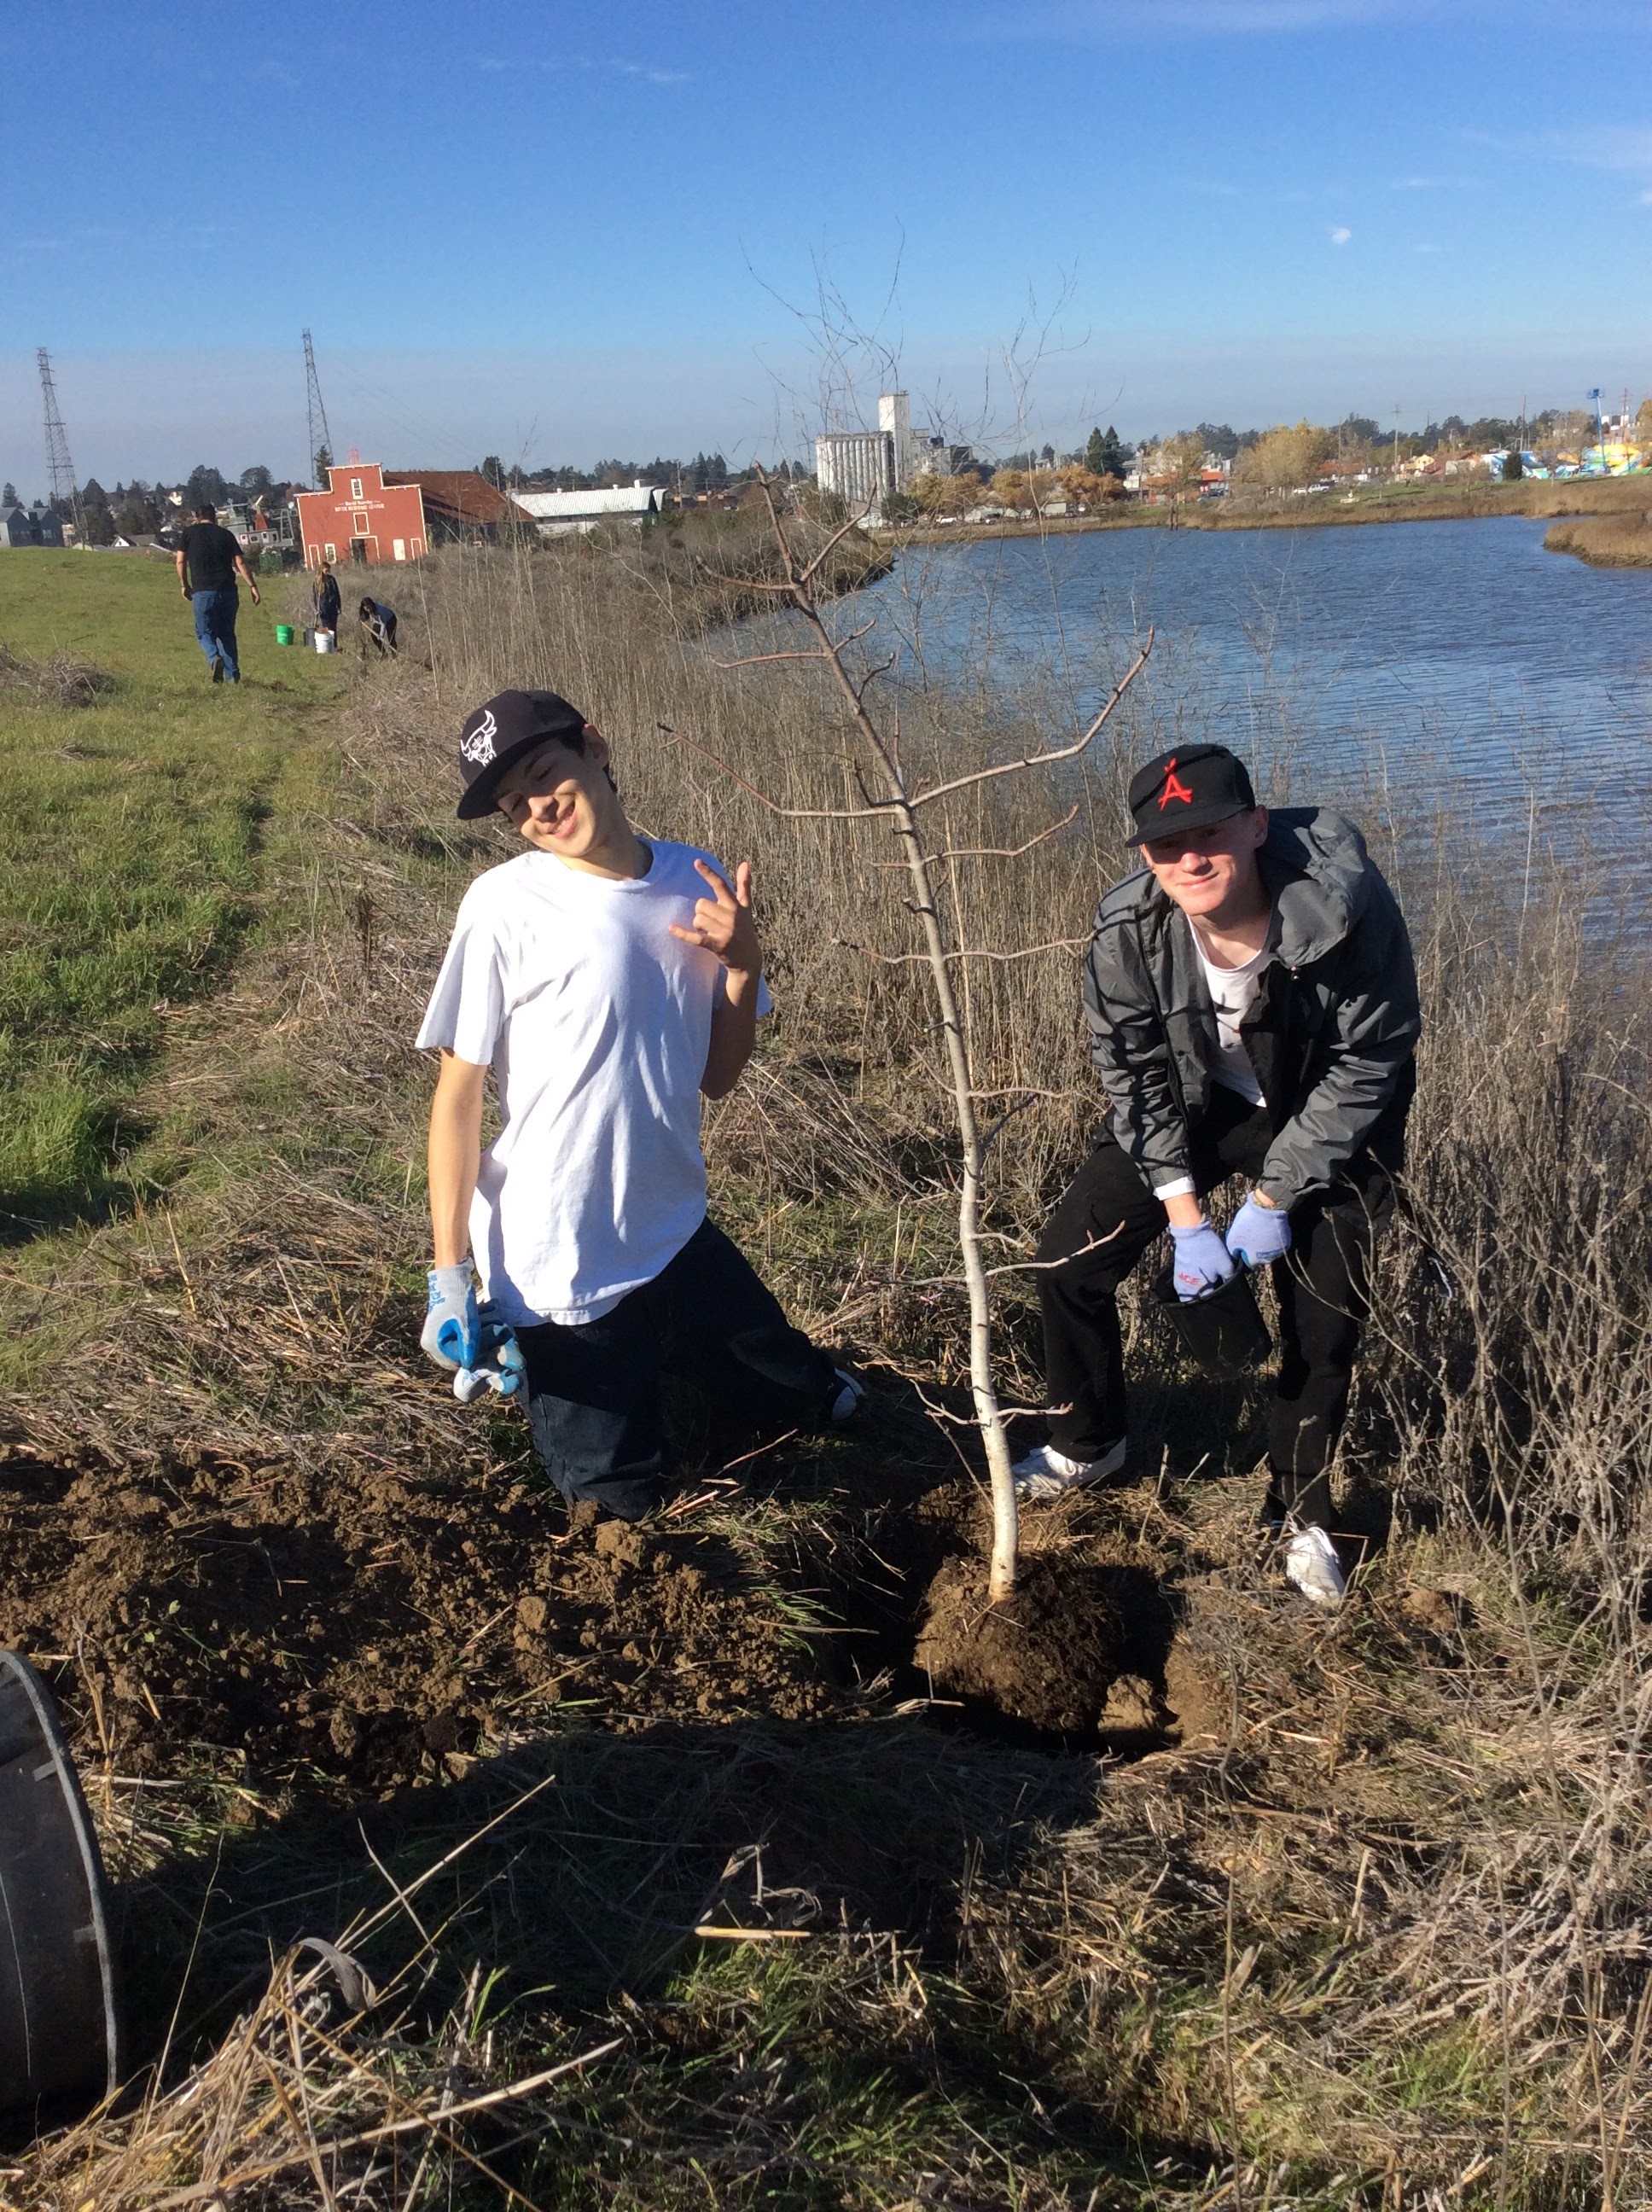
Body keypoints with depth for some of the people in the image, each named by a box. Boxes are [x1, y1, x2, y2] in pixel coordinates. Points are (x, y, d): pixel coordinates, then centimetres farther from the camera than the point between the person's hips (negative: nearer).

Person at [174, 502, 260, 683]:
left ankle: (215, 658, -24)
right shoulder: (225, 534, 11)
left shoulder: (190, 533, 8)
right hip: (228, 592, 2)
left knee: (205, 632, 7)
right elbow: (240, 562, 3)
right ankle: (233, 675, 7)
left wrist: (184, 585, 16)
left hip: (203, 592, -2)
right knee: (227, 633, 13)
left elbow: (181, 561, 4)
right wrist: (252, 586, 4)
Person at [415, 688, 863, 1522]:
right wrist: (448, 1274, -15)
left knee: (800, 1390, 20)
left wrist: (743, 967, -12)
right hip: (560, 1271, -5)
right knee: (619, 1501, 12)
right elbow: (460, 1091, -13)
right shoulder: (505, 906, -17)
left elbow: (715, 1076, 4)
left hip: (680, 1238, 5)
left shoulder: (698, 887, -1)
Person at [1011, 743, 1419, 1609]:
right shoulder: (1128, 932, -26)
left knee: (1325, 1313, -2)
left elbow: (1368, 1064, -21)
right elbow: (1133, 1073, -12)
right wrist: (1184, 1211, -16)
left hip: (1327, 1115, -2)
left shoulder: (1347, 905, -33)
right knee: (1070, 1258, -4)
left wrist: (1275, 1195, -19)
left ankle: (1301, 1510, 24)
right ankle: (1087, 1444, 23)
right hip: (1194, 1104, 2)